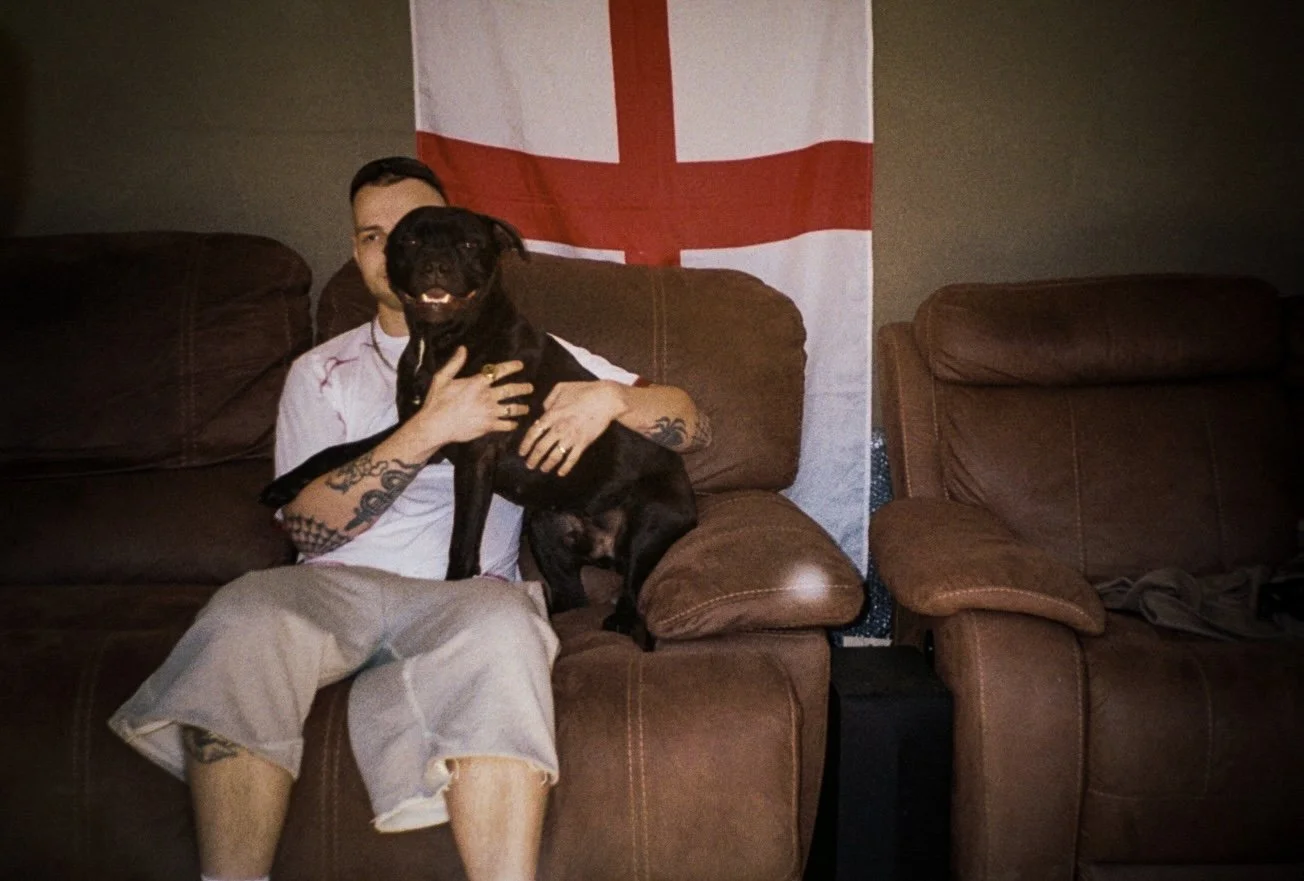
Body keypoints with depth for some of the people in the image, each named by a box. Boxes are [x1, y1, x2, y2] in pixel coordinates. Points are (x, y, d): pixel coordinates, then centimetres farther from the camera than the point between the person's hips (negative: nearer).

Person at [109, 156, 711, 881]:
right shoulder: (322, 371, 19)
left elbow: (695, 427, 13)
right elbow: (309, 527, 1)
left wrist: (610, 394, -9)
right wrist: (428, 430, -11)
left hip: (467, 592, -1)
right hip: (333, 585, 2)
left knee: (502, 626, -36)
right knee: (242, 617, -32)